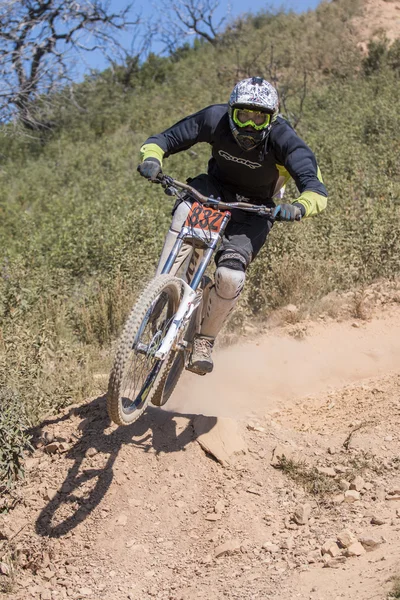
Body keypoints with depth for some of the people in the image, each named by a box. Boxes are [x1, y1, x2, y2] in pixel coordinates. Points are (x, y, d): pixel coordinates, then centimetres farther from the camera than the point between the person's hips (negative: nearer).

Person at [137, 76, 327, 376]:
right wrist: (151, 157, -39)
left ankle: (205, 340, 2)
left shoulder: (283, 138, -27)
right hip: (216, 187, 2)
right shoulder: (215, 119, -21)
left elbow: (316, 189, -35)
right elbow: (163, 140, -15)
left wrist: (298, 208, -58)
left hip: (255, 206, -2)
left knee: (231, 276, -23)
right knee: (186, 211, -36)